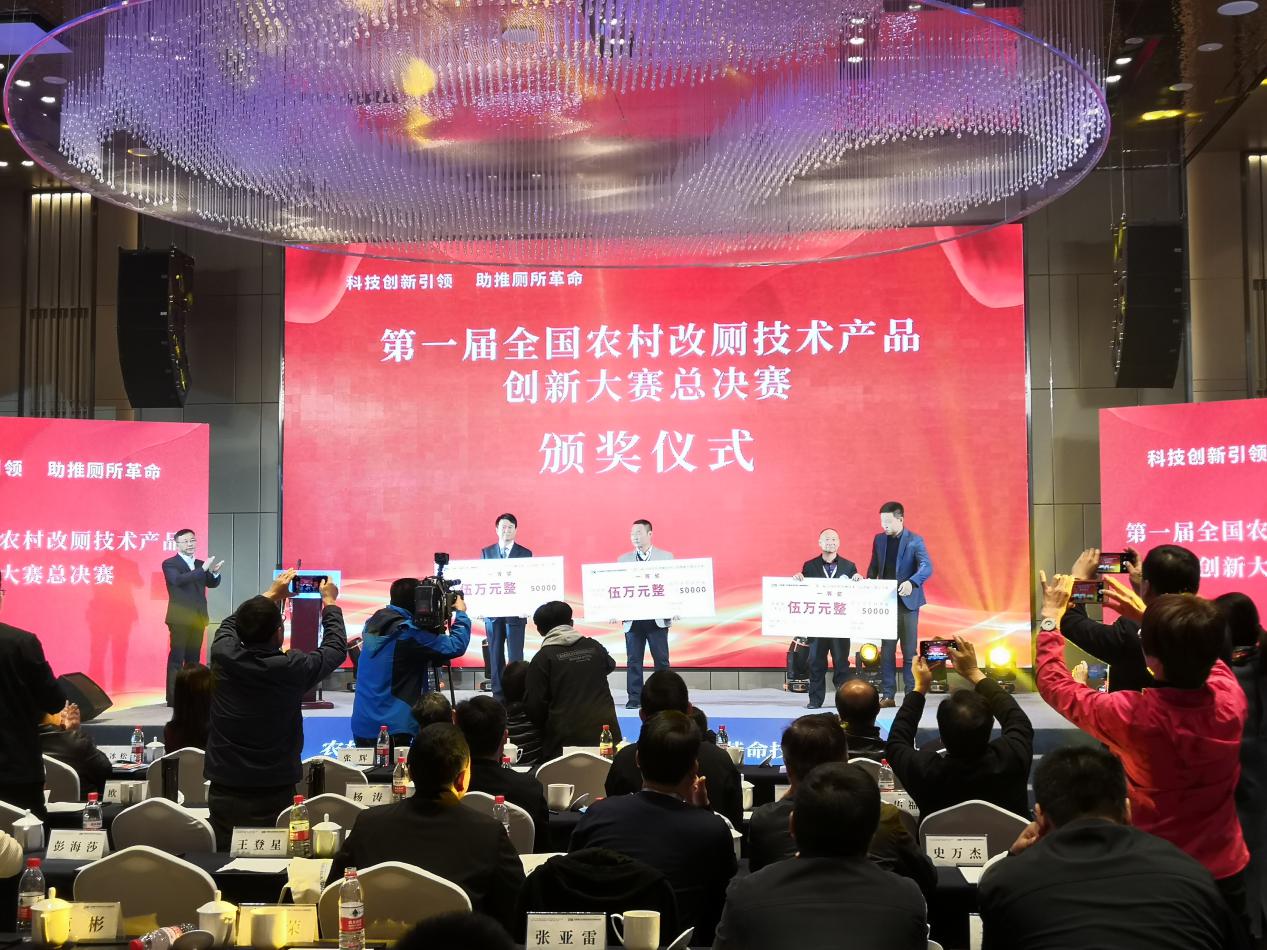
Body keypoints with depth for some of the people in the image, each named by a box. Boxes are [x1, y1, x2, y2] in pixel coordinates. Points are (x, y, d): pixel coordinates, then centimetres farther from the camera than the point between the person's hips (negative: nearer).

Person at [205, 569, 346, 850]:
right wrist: (330, 603, 21)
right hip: (273, 796, -3)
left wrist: (271, 594, 31)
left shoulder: (223, 655, -7)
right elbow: (336, 647, 5)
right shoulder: (292, 669, -16)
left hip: (223, 793, 3)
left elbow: (230, 624, 18)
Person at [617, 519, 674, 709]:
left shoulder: (666, 557, 6)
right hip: (632, 619, 2)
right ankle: (635, 698, 9)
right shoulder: (623, 559, 11)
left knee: (661, 660, 1)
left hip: (658, 618, -2)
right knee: (633, 660, 2)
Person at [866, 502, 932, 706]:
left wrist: (911, 582, -36)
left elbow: (927, 567, -19)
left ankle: (912, 694, 7)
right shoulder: (879, 540, 8)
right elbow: (873, 568, 14)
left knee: (909, 651, 1)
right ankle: (887, 694, 7)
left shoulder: (915, 541, -6)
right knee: (886, 650, 3)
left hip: (907, 602, -4)